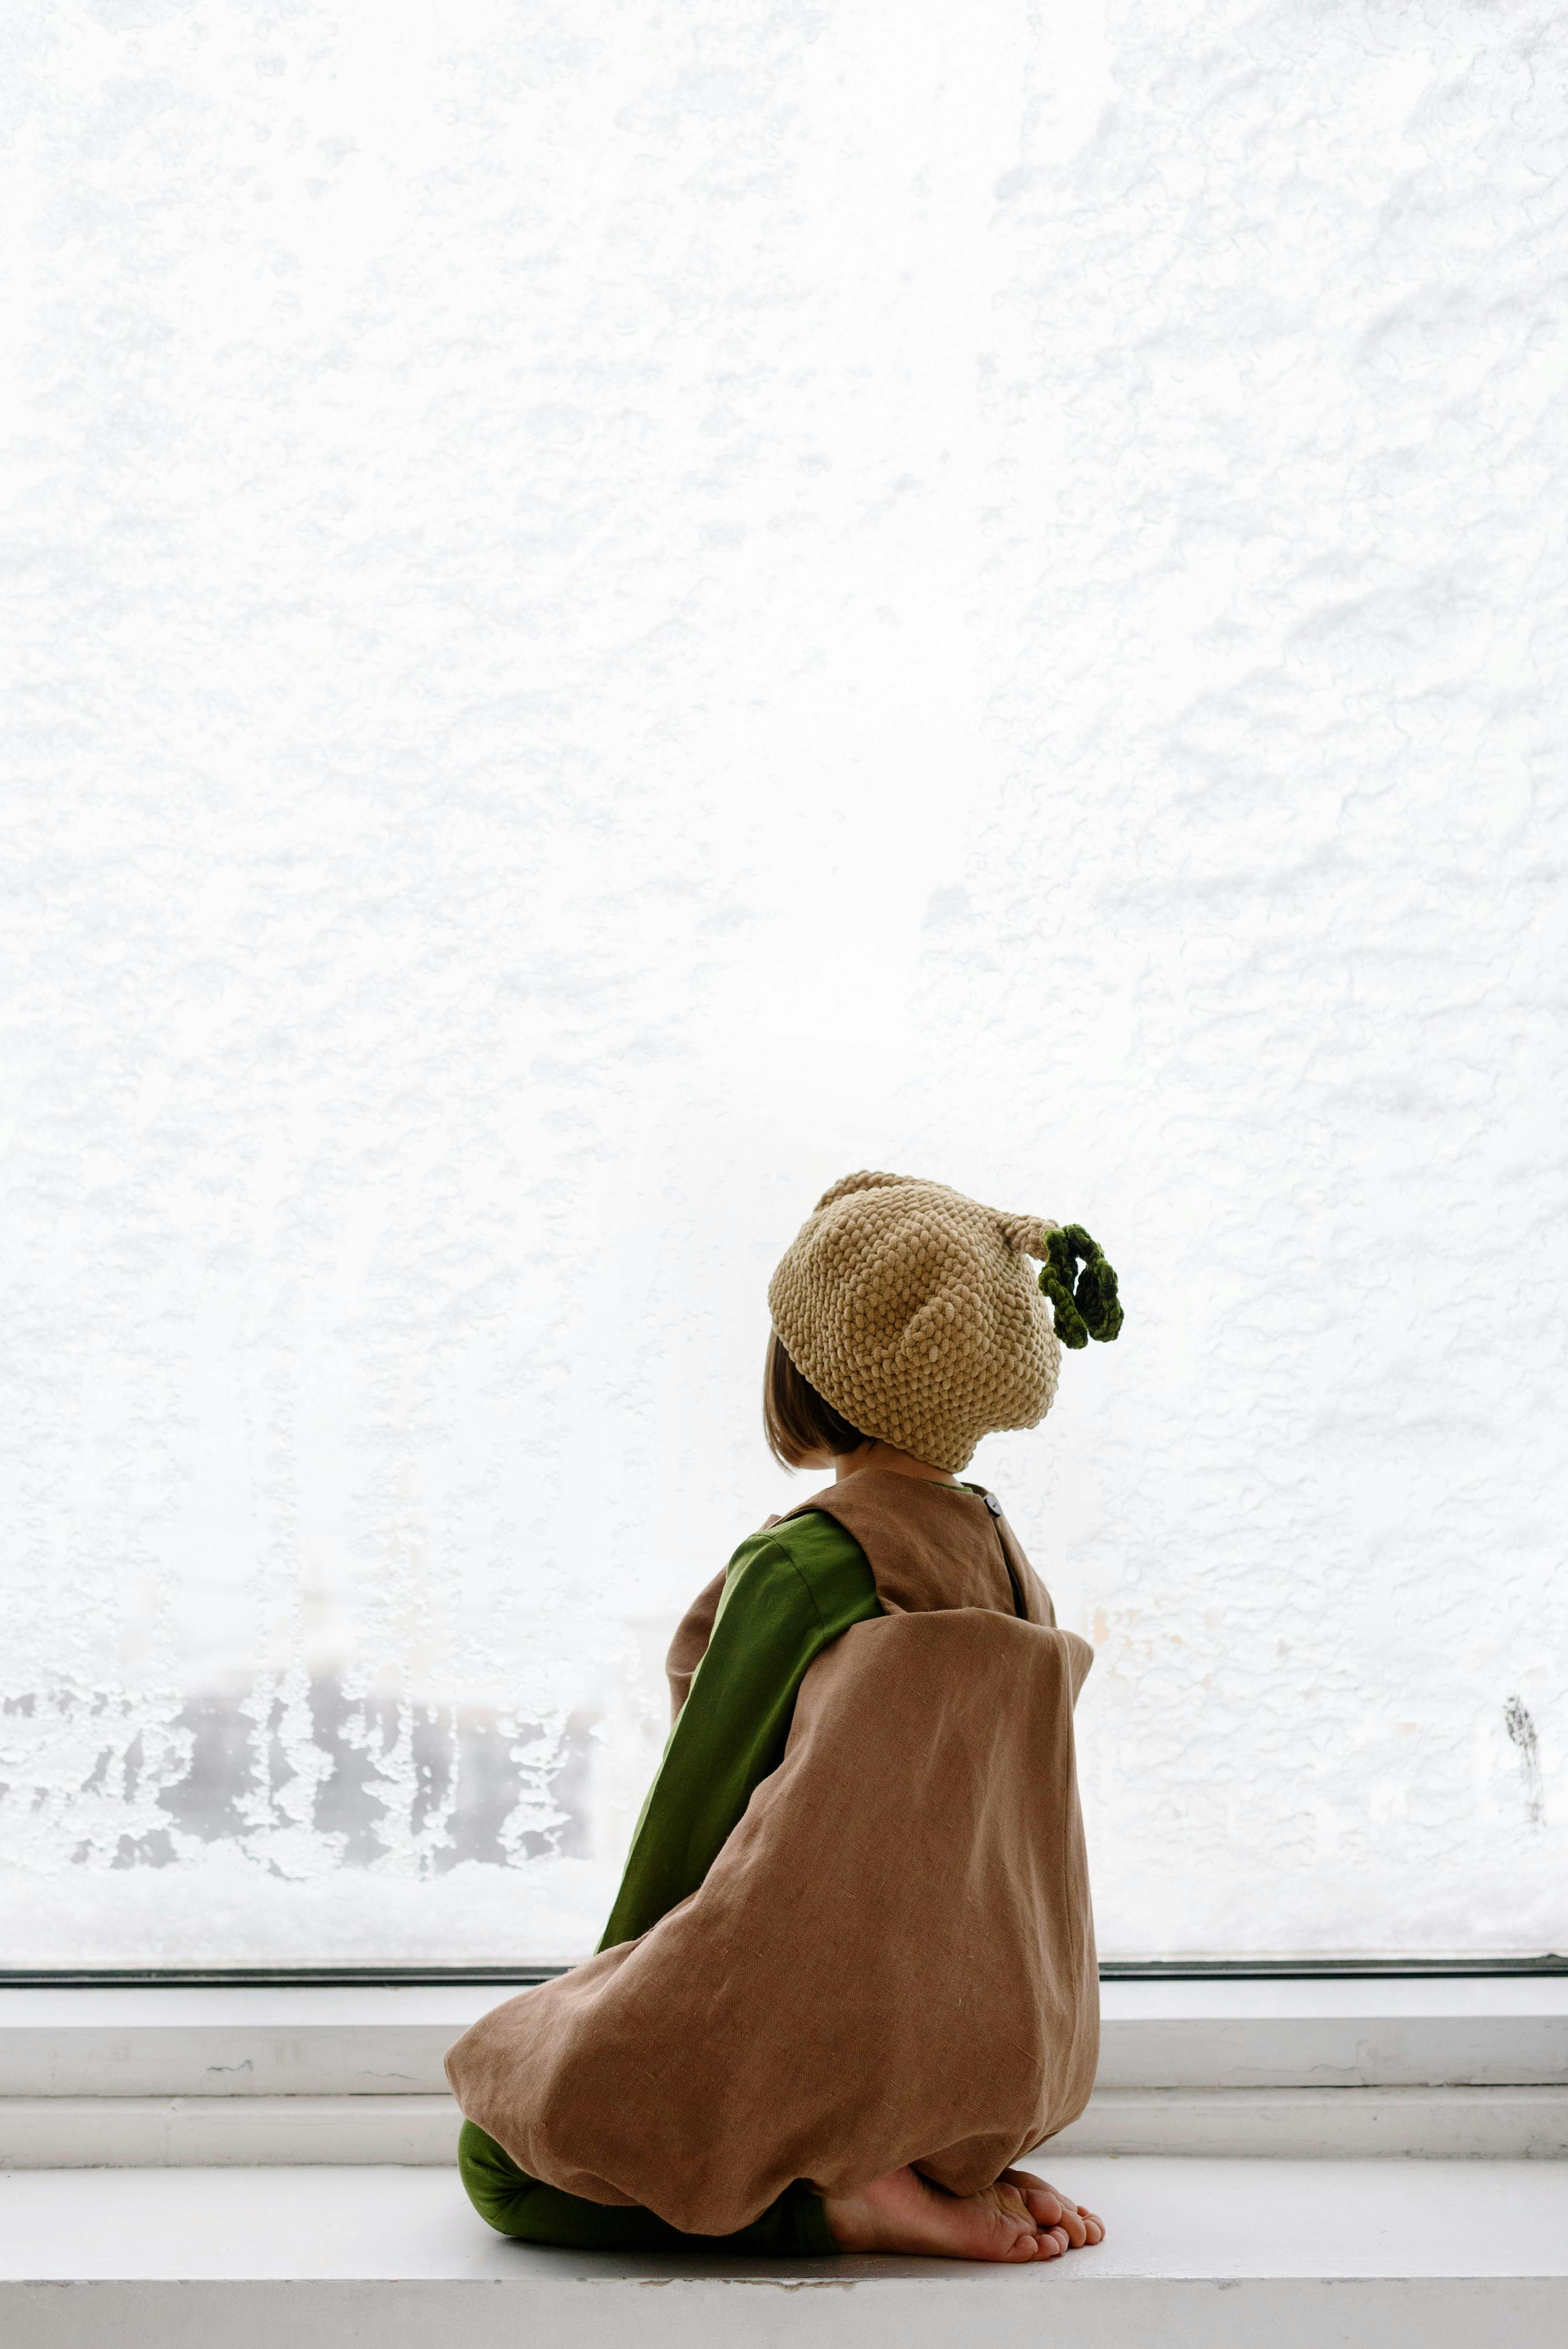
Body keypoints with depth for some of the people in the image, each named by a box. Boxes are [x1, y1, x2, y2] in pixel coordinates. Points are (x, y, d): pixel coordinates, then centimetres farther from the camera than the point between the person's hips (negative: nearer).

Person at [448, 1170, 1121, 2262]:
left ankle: (841, 2205, -8)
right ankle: (953, 2172, 10)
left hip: (836, 2039, -8)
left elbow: (702, 1795, -11)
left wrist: (605, 2004, 5)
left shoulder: (804, 1561, -17)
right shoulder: (1006, 1555, 7)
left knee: (503, 2158, 6)